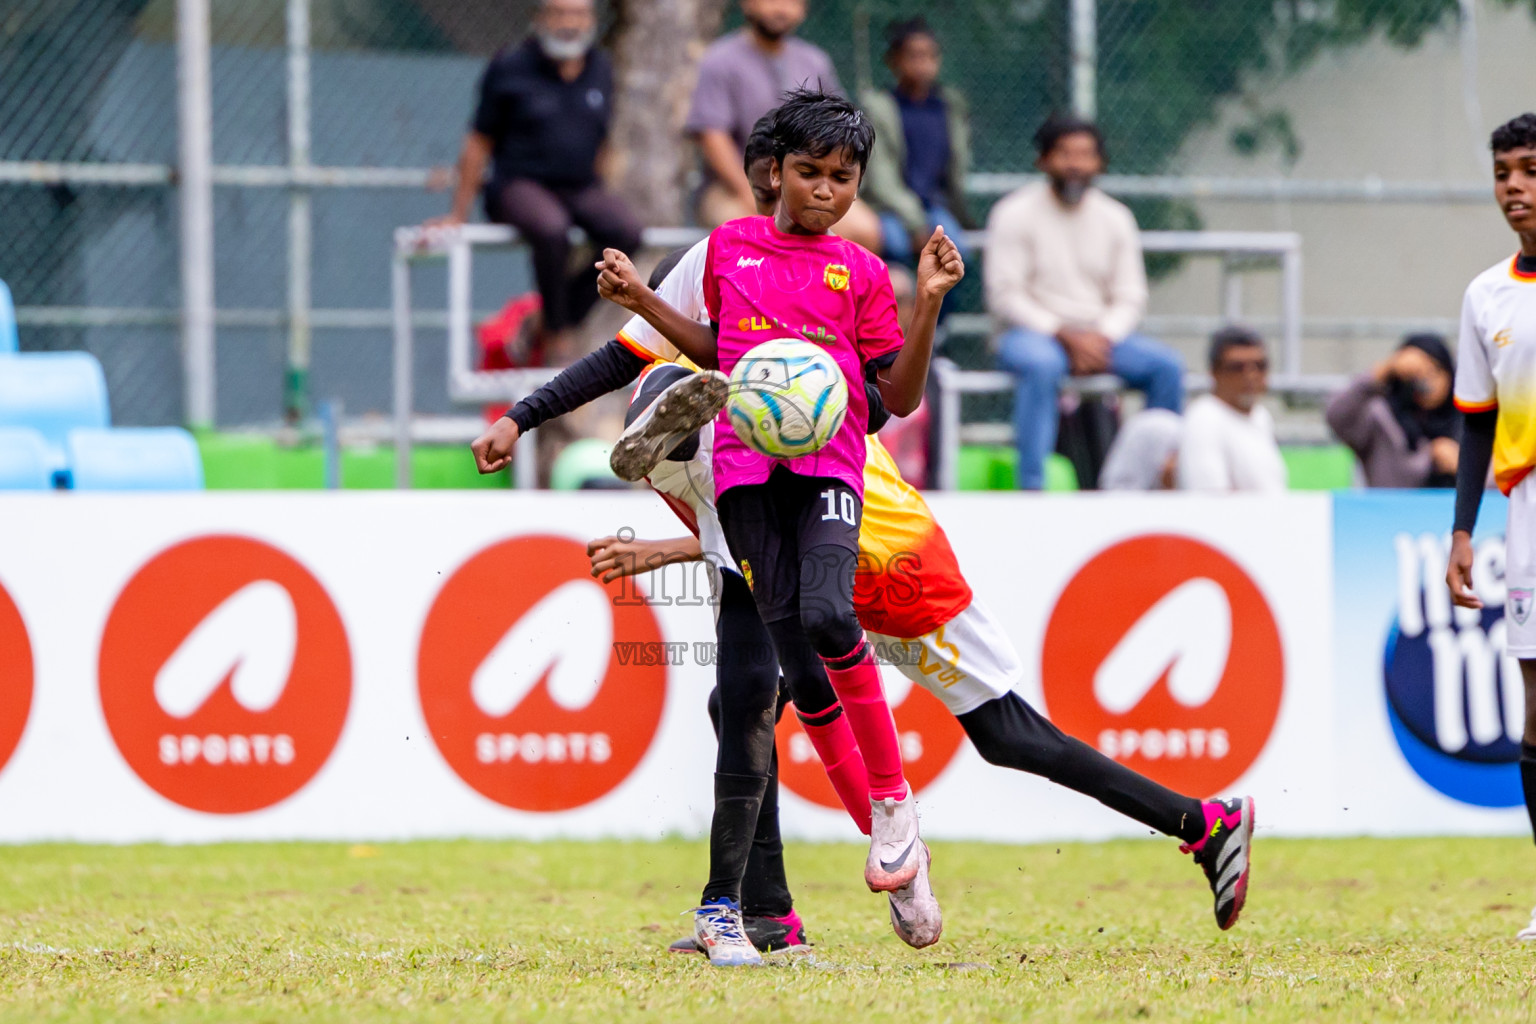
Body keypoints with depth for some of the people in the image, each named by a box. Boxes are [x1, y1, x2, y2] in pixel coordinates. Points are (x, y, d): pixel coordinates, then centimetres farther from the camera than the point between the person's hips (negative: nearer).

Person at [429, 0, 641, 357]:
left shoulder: (601, 70, 12)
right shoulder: (510, 70, 0)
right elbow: (478, 143, 3)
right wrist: (458, 215, 1)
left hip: (580, 188, 4)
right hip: (520, 184, -4)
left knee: (627, 231, -27)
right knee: (551, 229, -38)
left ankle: (567, 317, -16)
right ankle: (556, 331, -23)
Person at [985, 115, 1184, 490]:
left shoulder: (1115, 219, 11)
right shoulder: (1016, 214, -3)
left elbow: (1130, 298, 8)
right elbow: (1005, 296, -10)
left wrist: (1100, 339, -13)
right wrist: (1065, 336, -18)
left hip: (1099, 336, 5)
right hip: (1030, 334, -5)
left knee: (1167, 365, -18)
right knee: (1041, 364, -39)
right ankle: (1031, 485, -42)